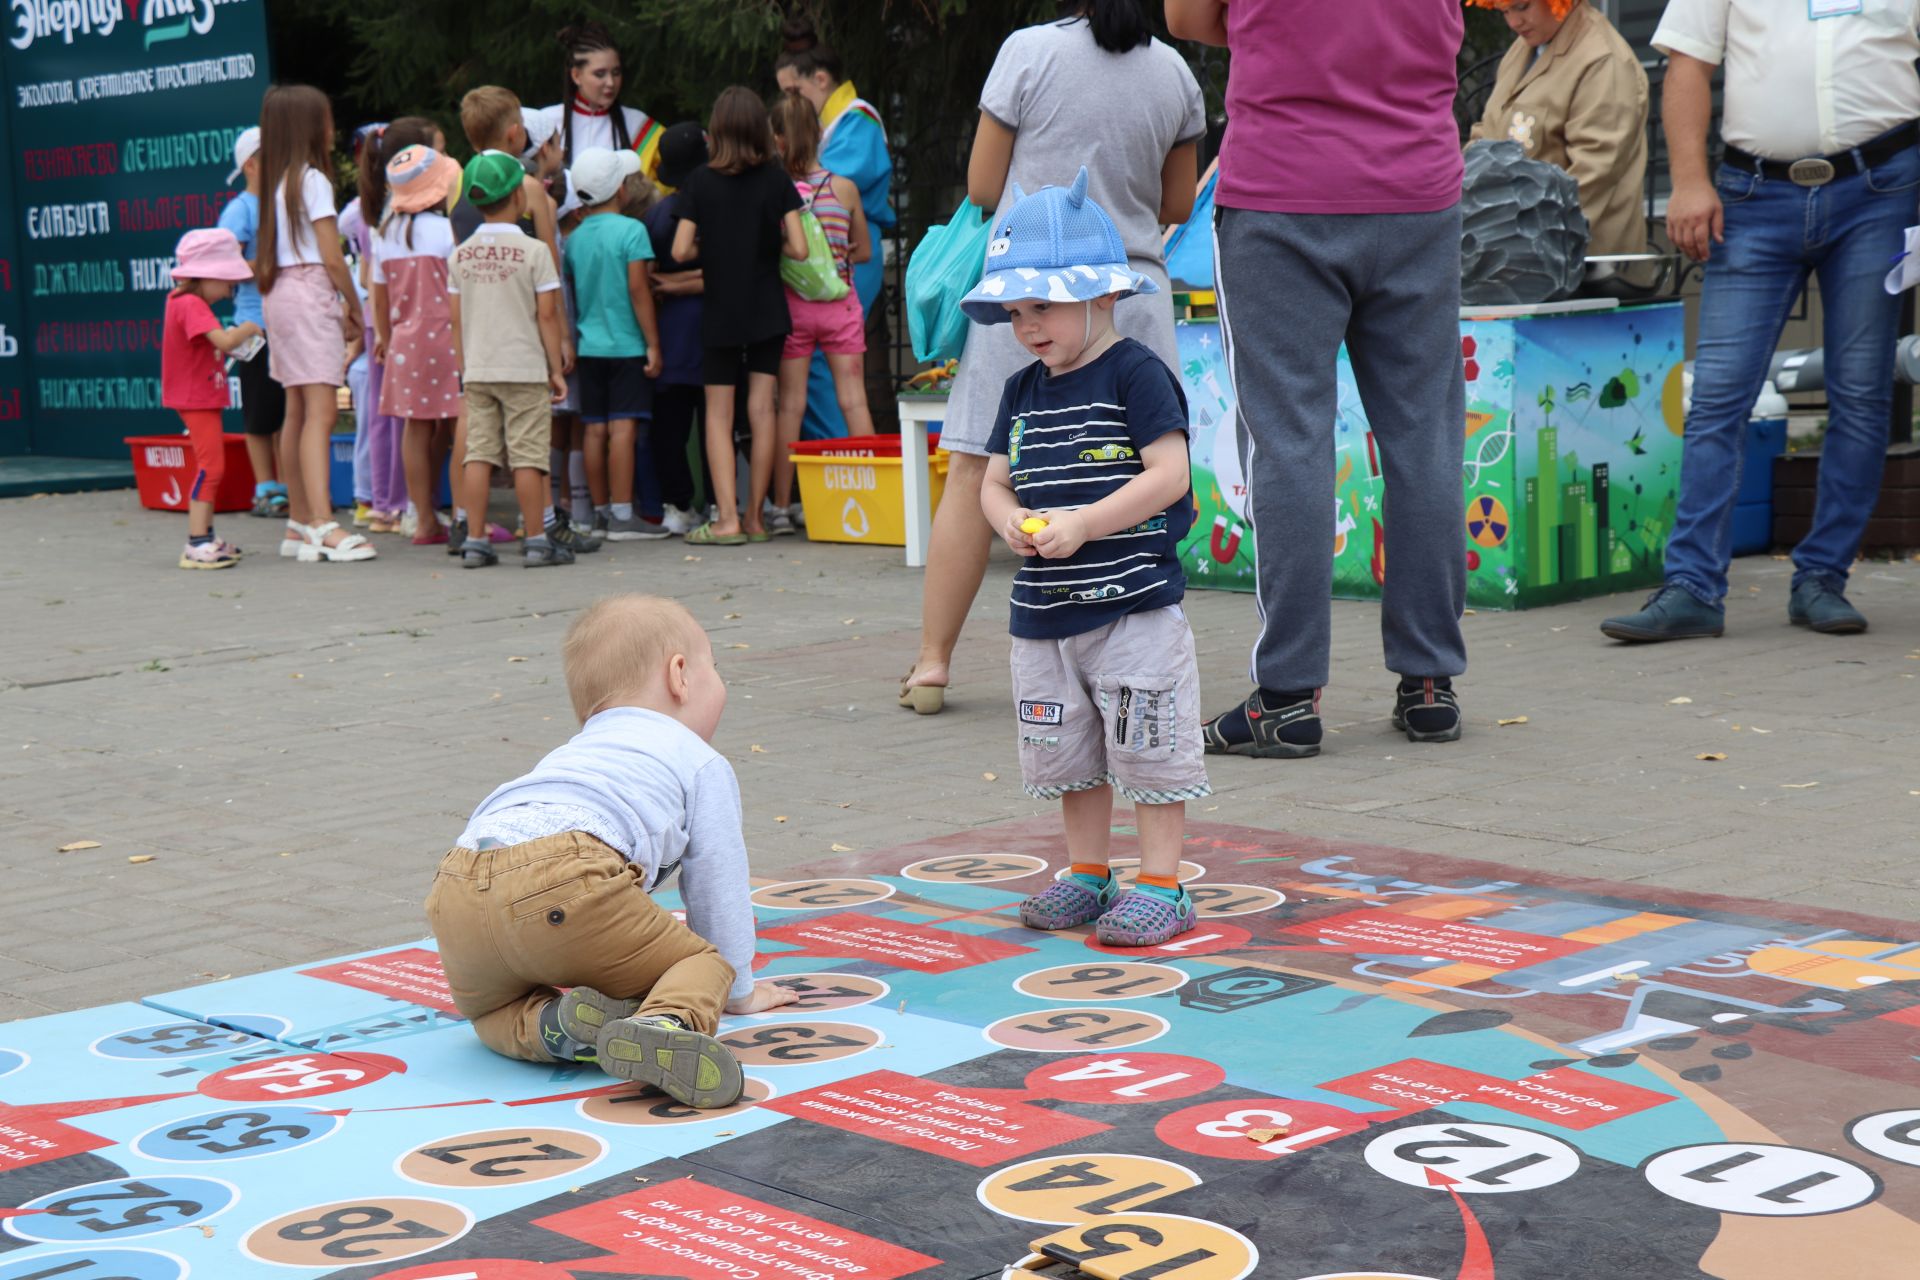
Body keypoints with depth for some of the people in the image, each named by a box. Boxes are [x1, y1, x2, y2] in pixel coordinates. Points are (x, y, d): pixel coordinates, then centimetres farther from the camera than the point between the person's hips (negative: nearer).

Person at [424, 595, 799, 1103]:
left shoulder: (568, 755, 46)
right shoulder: (704, 764, 26)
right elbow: (716, 880, 26)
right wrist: (739, 989, 39)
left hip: (456, 895, 6)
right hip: (566, 884, -6)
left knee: (488, 1008, 29)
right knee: (703, 963, 9)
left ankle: (549, 1025, -3)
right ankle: (664, 1022, -24)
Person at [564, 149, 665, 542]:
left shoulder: (575, 237, 8)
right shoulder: (631, 230, -9)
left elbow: (573, 293, 14)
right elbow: (638, 289, -13)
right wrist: (653, 343, -10)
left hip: (589, 345, 6)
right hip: (626, 345, -6)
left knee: (595, 429, 8)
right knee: (623, 427, -7)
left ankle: (598, 512, 13)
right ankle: (622, 515, -8)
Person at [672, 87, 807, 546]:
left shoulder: (700, 180, -6)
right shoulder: (775, 178, -4)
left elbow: (680, 250, -10)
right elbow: (799, 248, -9)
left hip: (719, 312, -1)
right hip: (767, 310, 1)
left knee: (719, 414, 4)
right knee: (762, 408, 5)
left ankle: (726, 519, -5)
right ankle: (755, 516, 7)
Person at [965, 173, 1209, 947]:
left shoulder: (1135, 374, -9)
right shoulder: (1023, 391, 12)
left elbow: (1169, 475, -17)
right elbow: (996, 480, 14)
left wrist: (1083, 524, -21)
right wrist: (1010, 520, -9)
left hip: (1135, 603, -7)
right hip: (1045, 611, 7)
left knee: (1148, 747, -2)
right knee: (1069, 752, 15)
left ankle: (1161, 885, 6)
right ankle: (1088, 874, 27)